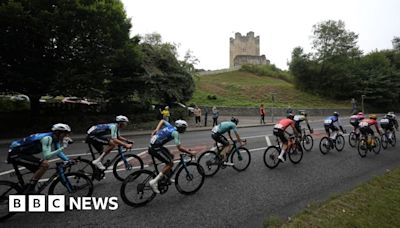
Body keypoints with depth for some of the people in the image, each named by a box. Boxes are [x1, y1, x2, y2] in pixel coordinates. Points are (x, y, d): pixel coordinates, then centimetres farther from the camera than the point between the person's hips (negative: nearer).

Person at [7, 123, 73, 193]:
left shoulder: (54, 138, 2)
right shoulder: (47, 138, -26)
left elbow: (58, 152, 10)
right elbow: (47, 156, -34)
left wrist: (68, 160, -2)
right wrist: (62, 148, -34)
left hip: (22, 153, 10)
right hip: (15, 154, -10)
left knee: (40, 171, 12)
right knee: (45, 164, -25)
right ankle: (28, 191, -12)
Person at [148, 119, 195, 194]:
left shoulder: (170, 126, 9)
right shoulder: (175, 133, -15)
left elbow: (162, 121, 26)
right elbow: (179, 148, -22)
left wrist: (156, 130, 13)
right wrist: (190, 152, -11)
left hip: (152, 145, 9)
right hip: (156, 148, -9)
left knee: (171, 157, 18)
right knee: (170, 163, -6)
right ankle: (154, 182, -9)